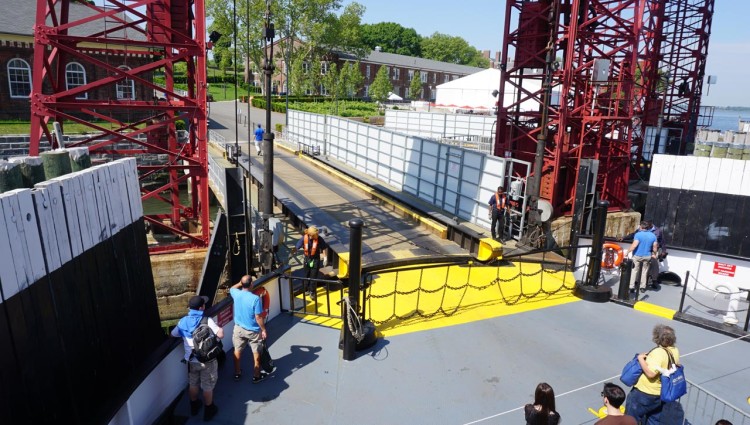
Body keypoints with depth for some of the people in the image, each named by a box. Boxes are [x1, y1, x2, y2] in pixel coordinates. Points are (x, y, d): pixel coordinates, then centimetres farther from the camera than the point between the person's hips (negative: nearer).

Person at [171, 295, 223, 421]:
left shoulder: (183, 321, -6)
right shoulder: (207, 320, -21)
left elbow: (173, 335, 10)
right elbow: (220, 335, -27)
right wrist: (220, 329, -6)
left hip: (191, 360, 4)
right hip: (207, 360, -4)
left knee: (193, 384, 25)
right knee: (208, 387, 14)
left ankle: (194, 407, 44)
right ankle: (208, 411, 29)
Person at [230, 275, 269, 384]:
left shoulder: (236, 294, -13)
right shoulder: (255, 299, -28)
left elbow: (231, 288, 15)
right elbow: (258, 317, -21)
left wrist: (241, 282, 12)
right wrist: (263, 330, -10)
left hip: (239, 328, 4)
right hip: (253, 330, -4)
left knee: (237, 351, 22)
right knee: (256, 353, 14)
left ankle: (237, 373, 37)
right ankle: (256, 376, 26)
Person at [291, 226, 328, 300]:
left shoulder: (319, 239, -15)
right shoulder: (304, 238, -12)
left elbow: (324, 247, -4)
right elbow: (297, 247, -12)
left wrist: (325, 257, -7)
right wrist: (292, 253, -22)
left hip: (315, 259, -3)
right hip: (307, 258, 3)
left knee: (313, 276, -2)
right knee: (307, 276, 15)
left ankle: (312, 292, 8)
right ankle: (309, 289, 33)